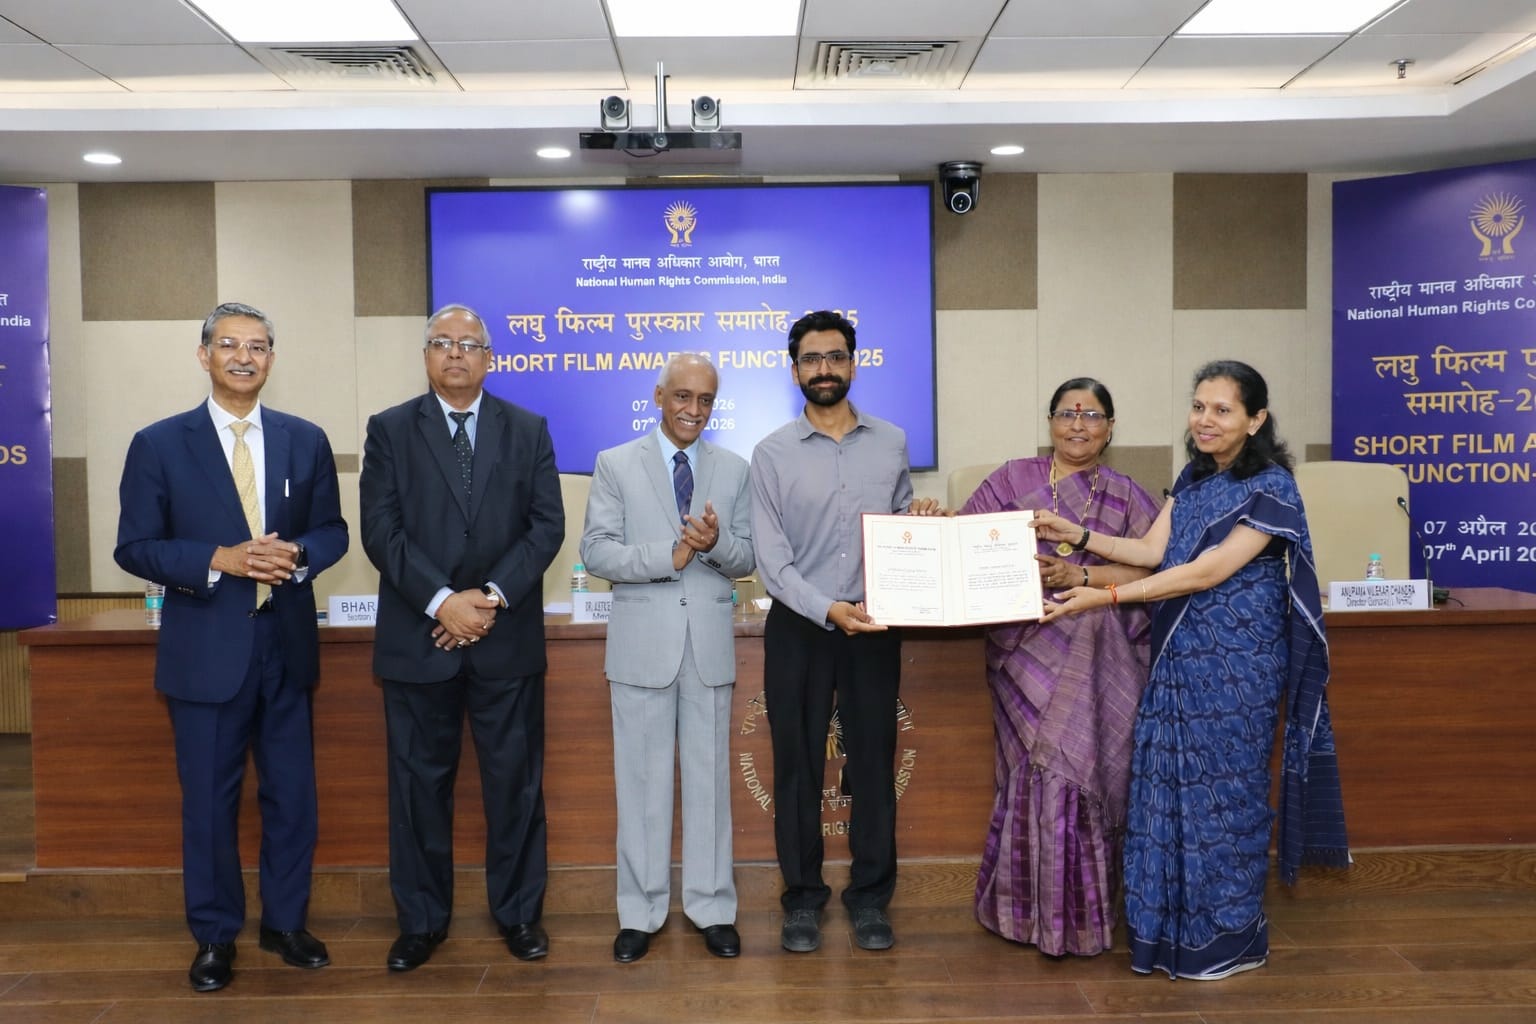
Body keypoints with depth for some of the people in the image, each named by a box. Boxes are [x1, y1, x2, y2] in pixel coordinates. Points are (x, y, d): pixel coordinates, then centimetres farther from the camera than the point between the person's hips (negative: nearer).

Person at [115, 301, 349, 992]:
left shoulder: (306, 440, 5)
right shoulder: (158, 444, -2)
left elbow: (332, 529, 7)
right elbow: (135, 547, -4)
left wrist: (296, 556, -15)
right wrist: (218, 560, -19)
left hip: (286, 646, 2)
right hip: (206, 651, -2)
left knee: (292, 793, 11)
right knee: (209, 799, 8)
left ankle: (285, 922, 29)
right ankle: (214, 936, 26)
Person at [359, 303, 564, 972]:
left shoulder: (528, 430, 7)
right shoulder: (389, 431, 4)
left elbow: (547, 525, -1)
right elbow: (380, 530, -5)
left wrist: (492, 596, -13)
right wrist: (442, 602, -15)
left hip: (507, 639, 1)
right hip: (417, 639, 0)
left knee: (515, 779, 8)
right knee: (419, 782, 9)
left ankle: (518, 912, 24)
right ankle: (421, 921, 24)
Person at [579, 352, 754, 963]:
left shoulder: (734, 470, 8)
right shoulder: (615, 464, 1)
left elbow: (748, 559, 6)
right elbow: (596, 551, -7)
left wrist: (717, 542, -16)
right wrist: (668, 555, -19)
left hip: (710, 643, 2)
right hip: (642, 643, -2)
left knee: (709, 775, 9)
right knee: (642, 779, 6)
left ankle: (712, 908, 21)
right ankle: (641, 913, 19)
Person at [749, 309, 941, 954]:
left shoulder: (891, 442, 6)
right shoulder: (772, 453, -2)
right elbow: (770, 557, -8)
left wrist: (922, 516, -7)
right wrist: (828, 609, -22)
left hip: (875, 625, 2)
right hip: (798, 625, -1)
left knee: (873, 762, 8)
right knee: (798, 765, 7)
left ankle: (870, 896, 23)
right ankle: (803, 896, 22)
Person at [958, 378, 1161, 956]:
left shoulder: (1127, 497, 9)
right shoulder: (1013, 479, 7)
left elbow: (1152, 571, -2)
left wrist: (1079, 575, -14)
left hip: (1096, 665, 1)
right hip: (1029, 655, 0)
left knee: (1082, 774, 0)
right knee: (1039, 774, 1)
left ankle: (1077, 913, 17)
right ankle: (1027, 906, 20)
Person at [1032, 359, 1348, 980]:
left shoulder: (1271, 488, -14)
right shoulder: (1194, 478, 10)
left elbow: (1206, 573, -20)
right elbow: (1153, 550, 6)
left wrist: (1104, 598, -23)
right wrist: (1078, 537, -6)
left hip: (1235, 663, -7)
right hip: (1179, 656, 7)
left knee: (1224, 786, 3)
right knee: (1170, 782, 9)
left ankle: (1228, 937, 20)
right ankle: (1173, 928, 22)